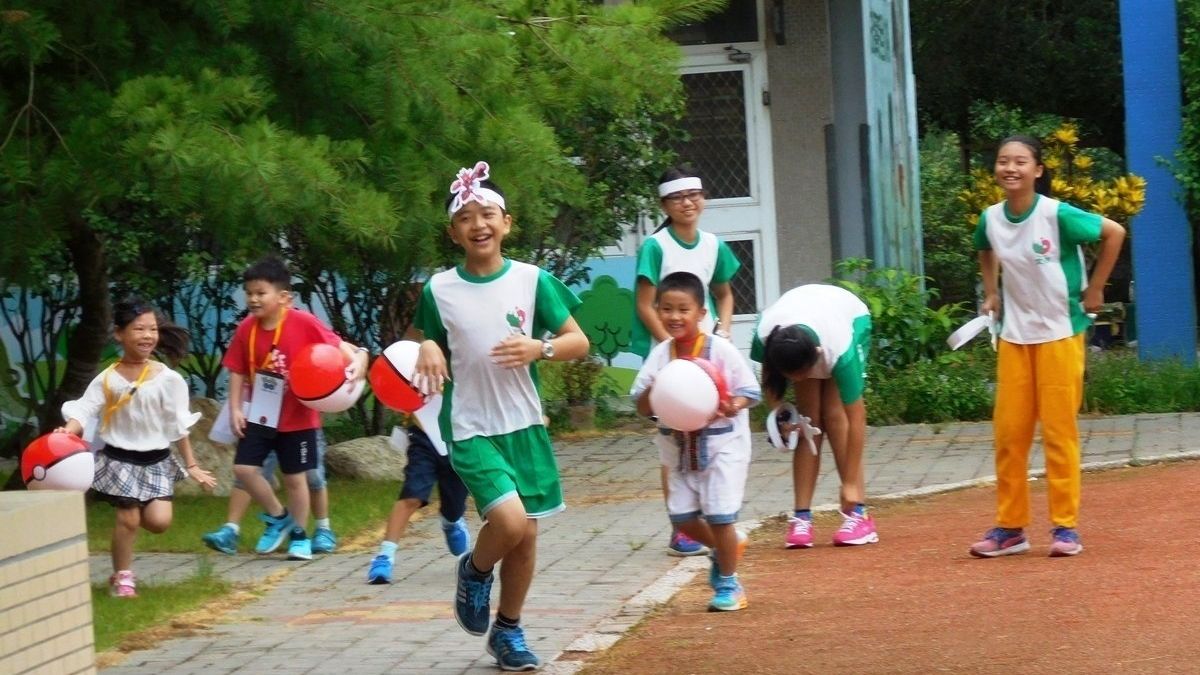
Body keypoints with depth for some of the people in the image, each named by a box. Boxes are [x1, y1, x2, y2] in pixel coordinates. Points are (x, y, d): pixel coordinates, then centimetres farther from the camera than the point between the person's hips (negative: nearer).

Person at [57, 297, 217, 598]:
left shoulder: (169, 379, -3)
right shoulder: (107, 379, -5)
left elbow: (178, 426, 3)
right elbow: (84, 410, -12)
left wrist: (192, 466, 6)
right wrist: (68, 431, -34)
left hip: (157, 461, 1)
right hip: (119, 458, -1)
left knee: (159, 521, -10)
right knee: (127, 519, -5)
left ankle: (134, 509, 23)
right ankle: (122, 577, 13)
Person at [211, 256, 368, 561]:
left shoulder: (303, 323, -17)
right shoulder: (246, 329, -6)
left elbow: (339, 345, -18)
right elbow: (237, 371, 2)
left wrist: (358, 359, -38)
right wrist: (235, 408, -4)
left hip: (297, 417, -3)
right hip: (260, 415, 3)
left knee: (294, 477, 7)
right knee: (244, 468, -5)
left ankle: (299, 536, 27)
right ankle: (278, 518, 19)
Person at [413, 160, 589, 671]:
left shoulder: (533, 281, -2)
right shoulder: (438, 290, -2)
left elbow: (579, 342, 1)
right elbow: (431, 349, 11)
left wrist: (540, 348, -18)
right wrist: (426, 354, -12)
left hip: (524, 425, 2)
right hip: (470, 429, -2)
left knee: (526, 536, 7)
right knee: (510, 521, -21)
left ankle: (508, 631, 27)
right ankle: (475, 570, 12)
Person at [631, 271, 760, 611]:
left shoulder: (722, 351, -12)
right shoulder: (660, 355, -2)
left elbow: (749, 391, -8)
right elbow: (642, 408, -1)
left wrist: (733, 406, -29)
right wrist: (653, 391, -23)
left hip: (721, 445, -5)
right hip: (679, 447, 5)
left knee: (718, 514, -6)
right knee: (682, 515, 5)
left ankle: (729, 583, 12)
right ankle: (724, 548, 33)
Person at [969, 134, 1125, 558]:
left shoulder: (1058, 215, -17)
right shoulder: (990, 219, -1)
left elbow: (1114, 233, -10)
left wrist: (1094, 289, -7)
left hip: (1060, 332, -5)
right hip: (1013, 335, 5)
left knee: (1059, 430, -2)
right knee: (1008, 432, 3)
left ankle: (1065, 527, 5)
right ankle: (1009, 527, 11)